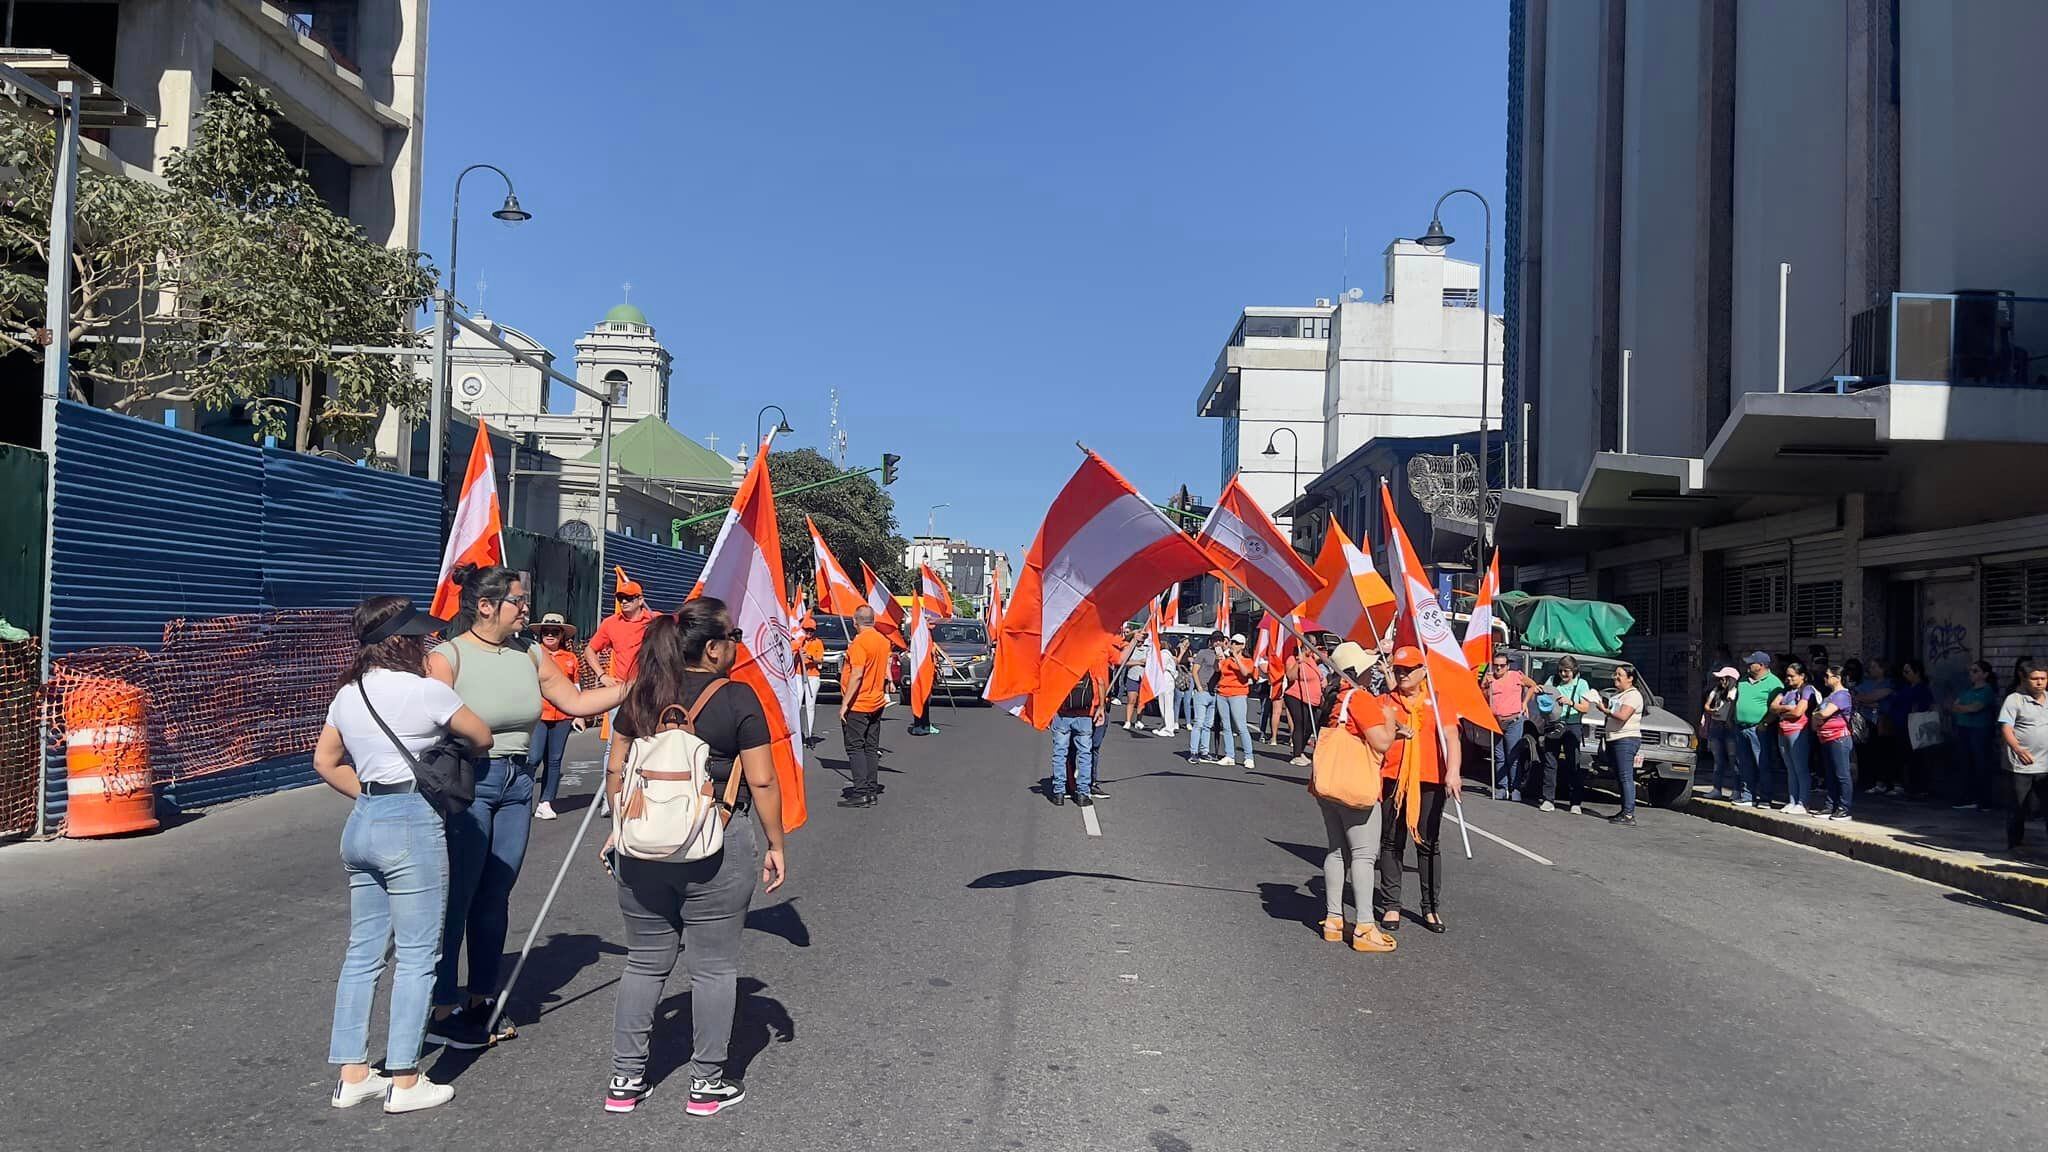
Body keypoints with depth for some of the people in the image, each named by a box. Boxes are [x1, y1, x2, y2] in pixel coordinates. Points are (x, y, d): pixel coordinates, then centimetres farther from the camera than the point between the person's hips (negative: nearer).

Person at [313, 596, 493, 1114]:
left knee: (363, 951, 14)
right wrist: (454, 742, 22)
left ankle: (352, 1075, 20)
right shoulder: (424, 691, -12)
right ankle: (404, 1081, 6)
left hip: (361, 823, 8)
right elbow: (483, 738, 1)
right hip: (412, 824, -8)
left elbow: (325, 762, 19)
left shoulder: (347, 693, 10)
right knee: (416, 955, 1)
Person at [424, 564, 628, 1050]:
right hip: (467, 784, -6)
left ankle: (481, 1001, 24)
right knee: (455, 899, -1)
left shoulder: (529, 656, 9)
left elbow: (576, 701, 12)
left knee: (495, 897, 12)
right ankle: (442, 1011, 11)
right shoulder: (447, 656, -9)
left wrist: (632, 686, 5)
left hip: (517, 783, 6)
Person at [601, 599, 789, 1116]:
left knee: (645, 962, 16)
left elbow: (615, 771, 10)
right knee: (713, 966, 9)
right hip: (717, 850, -4)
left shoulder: (642, 696, 4)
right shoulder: (737, 700, -10)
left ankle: (625, 1078, 23)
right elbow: (762, 782, -10)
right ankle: (708, 1083, 19)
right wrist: (775, 845, 0)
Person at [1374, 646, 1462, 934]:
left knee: (1428, 844, 6)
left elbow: (1450, 737, -6)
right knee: (1391, 844, 6)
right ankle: (1391, 905, 13)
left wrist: (1452, 772, -21)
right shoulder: (1385, 702, 7)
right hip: (1392, 780, 1)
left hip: (1429, 782, -1)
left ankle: (1430, 907, 15)